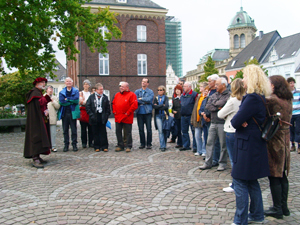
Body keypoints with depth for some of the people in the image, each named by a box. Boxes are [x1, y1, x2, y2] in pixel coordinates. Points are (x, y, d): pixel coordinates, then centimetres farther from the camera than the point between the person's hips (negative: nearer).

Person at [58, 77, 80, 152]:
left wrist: (67, 99, -7)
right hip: (64, 113, 2)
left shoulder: (76, 91, 7)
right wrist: (71, 101, -8)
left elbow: (76, 100, -11)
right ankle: (66, 145, 14)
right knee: (65, 130, 6)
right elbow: (61, 102, -6)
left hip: (73, 113, -2)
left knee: (74, 130, 2)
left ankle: (74, 144, 10)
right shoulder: (61, 92, 11)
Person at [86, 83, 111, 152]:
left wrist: (106, 115, -3)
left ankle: (104, 146, 8)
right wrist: (91, 115, -8)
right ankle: (97, 147, 14)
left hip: (102, 118, 0)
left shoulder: (105, 97, 6)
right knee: (96, 133, 6)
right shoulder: (91, 97, 4)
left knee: (103, 133, 2)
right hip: (94, 118, 0)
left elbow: (108, 108, 8)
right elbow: (87, 106, 1)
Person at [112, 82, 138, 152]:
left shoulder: (131, 95, -5)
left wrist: (128, 113, -13)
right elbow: (113, 103, 21)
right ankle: (120, 146, 20)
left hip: (127, 118, -6)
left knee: (128, 133, 1)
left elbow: (134, 105, -13)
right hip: (118, 118, 6)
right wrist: (114, 111, 8)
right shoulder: (117, 95, 14)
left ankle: (128, 147, 10)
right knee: (118, 132, 9)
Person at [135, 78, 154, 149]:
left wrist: (141, 99, -5)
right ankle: (142, 143, 17)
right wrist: (145, 101, -8)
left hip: (147, 112, -2)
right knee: (141, 129, 7)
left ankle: (149, 144, 9)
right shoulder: (137, 91, 12)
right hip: (139, 112, 3)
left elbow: (149, 99, -14)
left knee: (149, 129, -1)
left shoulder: (150, 92, 4)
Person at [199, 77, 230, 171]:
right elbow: (207, 106, 3)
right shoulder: (214, 95, 14)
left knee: (223, 144, 3)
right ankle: (208, 162, 16)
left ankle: (222, 163, 16)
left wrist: (214, 104, -6)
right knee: (209, 142, 8)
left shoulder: (229, 95, -6)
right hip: (213, 122, 6)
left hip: (222, 123, -6)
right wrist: (218, 107, -9)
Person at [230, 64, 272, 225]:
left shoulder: (252, 98, -21)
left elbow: (236, 122, -23)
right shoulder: (260, 98, 12)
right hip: (254, 144, 10)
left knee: (240, 182, -1)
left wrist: (236, 121, -2)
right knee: (251, 181, 19)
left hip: (247, 146, -10)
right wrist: (240, 121, -9)